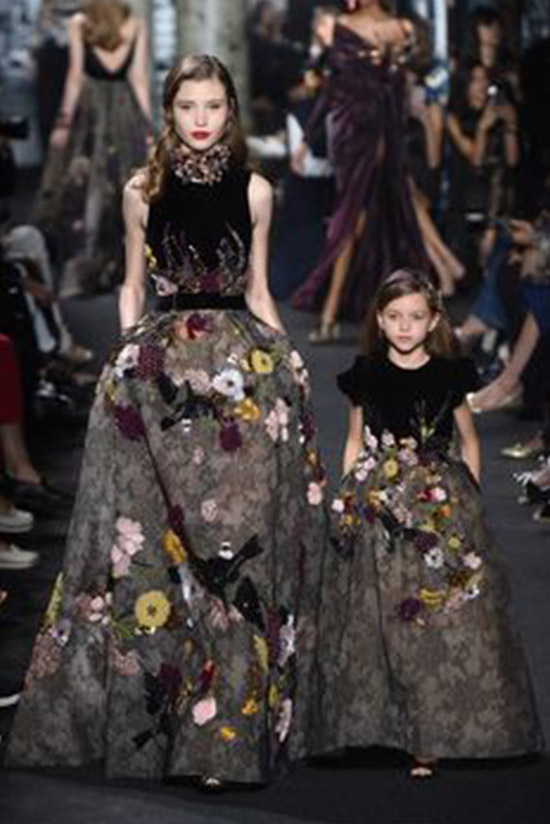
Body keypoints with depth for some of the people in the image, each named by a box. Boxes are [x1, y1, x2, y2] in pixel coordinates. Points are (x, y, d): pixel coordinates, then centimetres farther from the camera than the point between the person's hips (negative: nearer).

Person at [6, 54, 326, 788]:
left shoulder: (254, 192, 6)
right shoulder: (143, 191, 5)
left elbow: (257, 291, 12)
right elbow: (133, 286, 12)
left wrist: (286, 364, 8)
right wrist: (128, 354, 2)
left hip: (245, 366, 0)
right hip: (159, 368, 0)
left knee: (243, 532, -3)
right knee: (152, 538, 0)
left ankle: (239, 713, 5)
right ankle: (149, 707, 12)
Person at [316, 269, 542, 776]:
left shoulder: (449, 376, 1)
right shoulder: (366, 377, 4)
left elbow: (469, 441, 12)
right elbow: (355, 443, 13)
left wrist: (468, 501, 7)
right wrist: (345, 502, 9)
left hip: (441, 510, -1)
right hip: (378, 514, 1)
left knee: (449, 622, -3)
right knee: (379, 620, 0)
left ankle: (433, 738, 5)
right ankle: (390, 725, 10)